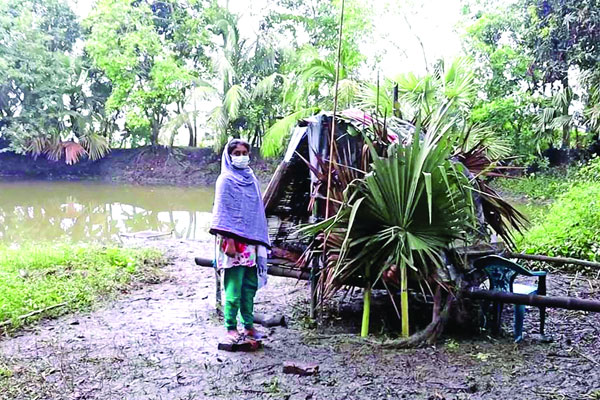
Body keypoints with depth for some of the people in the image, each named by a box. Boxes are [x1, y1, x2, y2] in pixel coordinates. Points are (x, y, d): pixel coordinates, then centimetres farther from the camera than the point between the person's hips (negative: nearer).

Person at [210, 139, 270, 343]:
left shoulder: (251, 179, 14)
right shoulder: (226, 180, -4)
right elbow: (222, 211, -9)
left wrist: (261, 241, 13)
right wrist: (229, 241, -17)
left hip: (252, 241, 6)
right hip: (235, 241, -6)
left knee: (250, 285, 11)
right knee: (234, 287, -2)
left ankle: (248, 325, 21)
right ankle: (231, 328, 9)